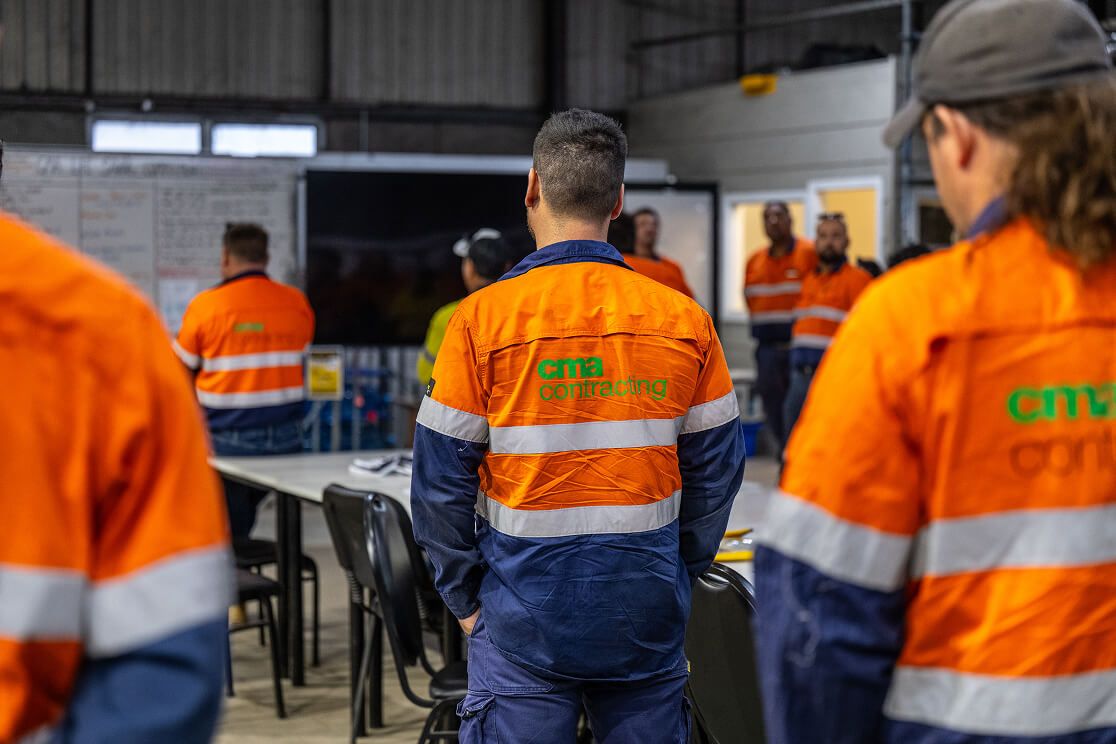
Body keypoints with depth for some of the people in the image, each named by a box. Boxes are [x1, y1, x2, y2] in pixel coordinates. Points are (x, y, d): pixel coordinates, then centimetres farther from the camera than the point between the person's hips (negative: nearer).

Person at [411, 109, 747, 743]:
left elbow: (441, 480, -5)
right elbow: (717, 469, 4)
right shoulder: (684, 320, -1)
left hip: (525, 609, -2)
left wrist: (465, 595, 6)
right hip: (648, 615, 2)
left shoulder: (484, 317, -7)